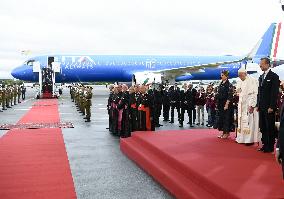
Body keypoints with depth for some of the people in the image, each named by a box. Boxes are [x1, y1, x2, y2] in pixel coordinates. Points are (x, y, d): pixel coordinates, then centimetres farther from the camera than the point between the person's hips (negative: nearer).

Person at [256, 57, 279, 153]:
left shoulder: (274, 76, -7)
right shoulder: (261, 77, 15)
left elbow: (275, 93, -12)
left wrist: (271, 107, -16)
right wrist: (258, 105, 11)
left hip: (269, 107, -7)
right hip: (261, 107, 7)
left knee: (270, 128, 0)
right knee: (263, 127, 9)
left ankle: (270, 147, 7)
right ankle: (265, 145, 17)